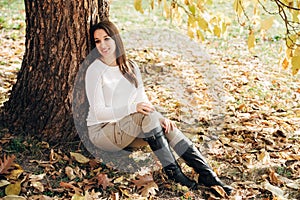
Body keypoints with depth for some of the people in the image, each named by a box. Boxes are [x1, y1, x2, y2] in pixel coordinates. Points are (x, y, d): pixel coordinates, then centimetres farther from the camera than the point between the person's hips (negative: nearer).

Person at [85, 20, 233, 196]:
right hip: (102, 132, -5)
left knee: (166, 126, -21)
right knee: (148, 116, -30)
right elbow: (99, 112, -18)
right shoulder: (95, 71, -12)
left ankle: (206, 174, -25)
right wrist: (133, 107, -32)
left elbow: (142, 101, 5)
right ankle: (172, 171, -26)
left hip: (126, 129, 6)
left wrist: (159, 118, -16)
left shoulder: (131, 67, 7)